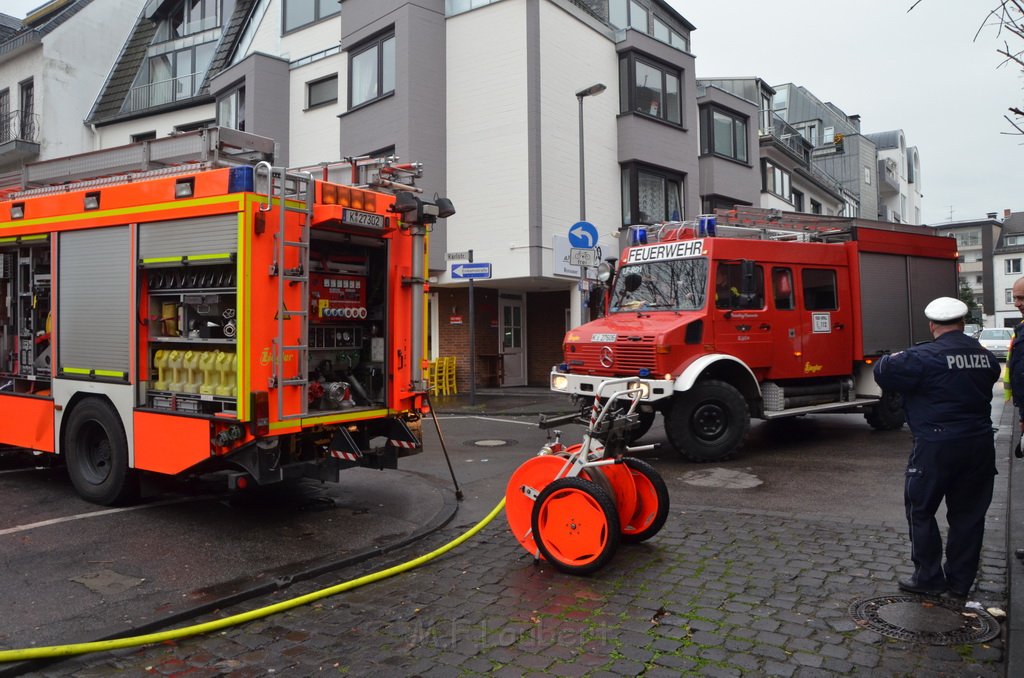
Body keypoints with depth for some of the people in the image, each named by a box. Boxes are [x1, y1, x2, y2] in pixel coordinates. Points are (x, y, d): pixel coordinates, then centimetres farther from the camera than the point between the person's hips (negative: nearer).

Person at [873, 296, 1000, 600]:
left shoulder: (925, 357, -16)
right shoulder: (985, 356, 5)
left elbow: (882, 370, -17)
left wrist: (896, 358, 5)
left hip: (937, 448, -6)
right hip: (980, 446, 6)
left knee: (921, 511, 9)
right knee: (969, 515, 14)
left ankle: (929, 578, 14)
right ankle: (961, 582, 23)